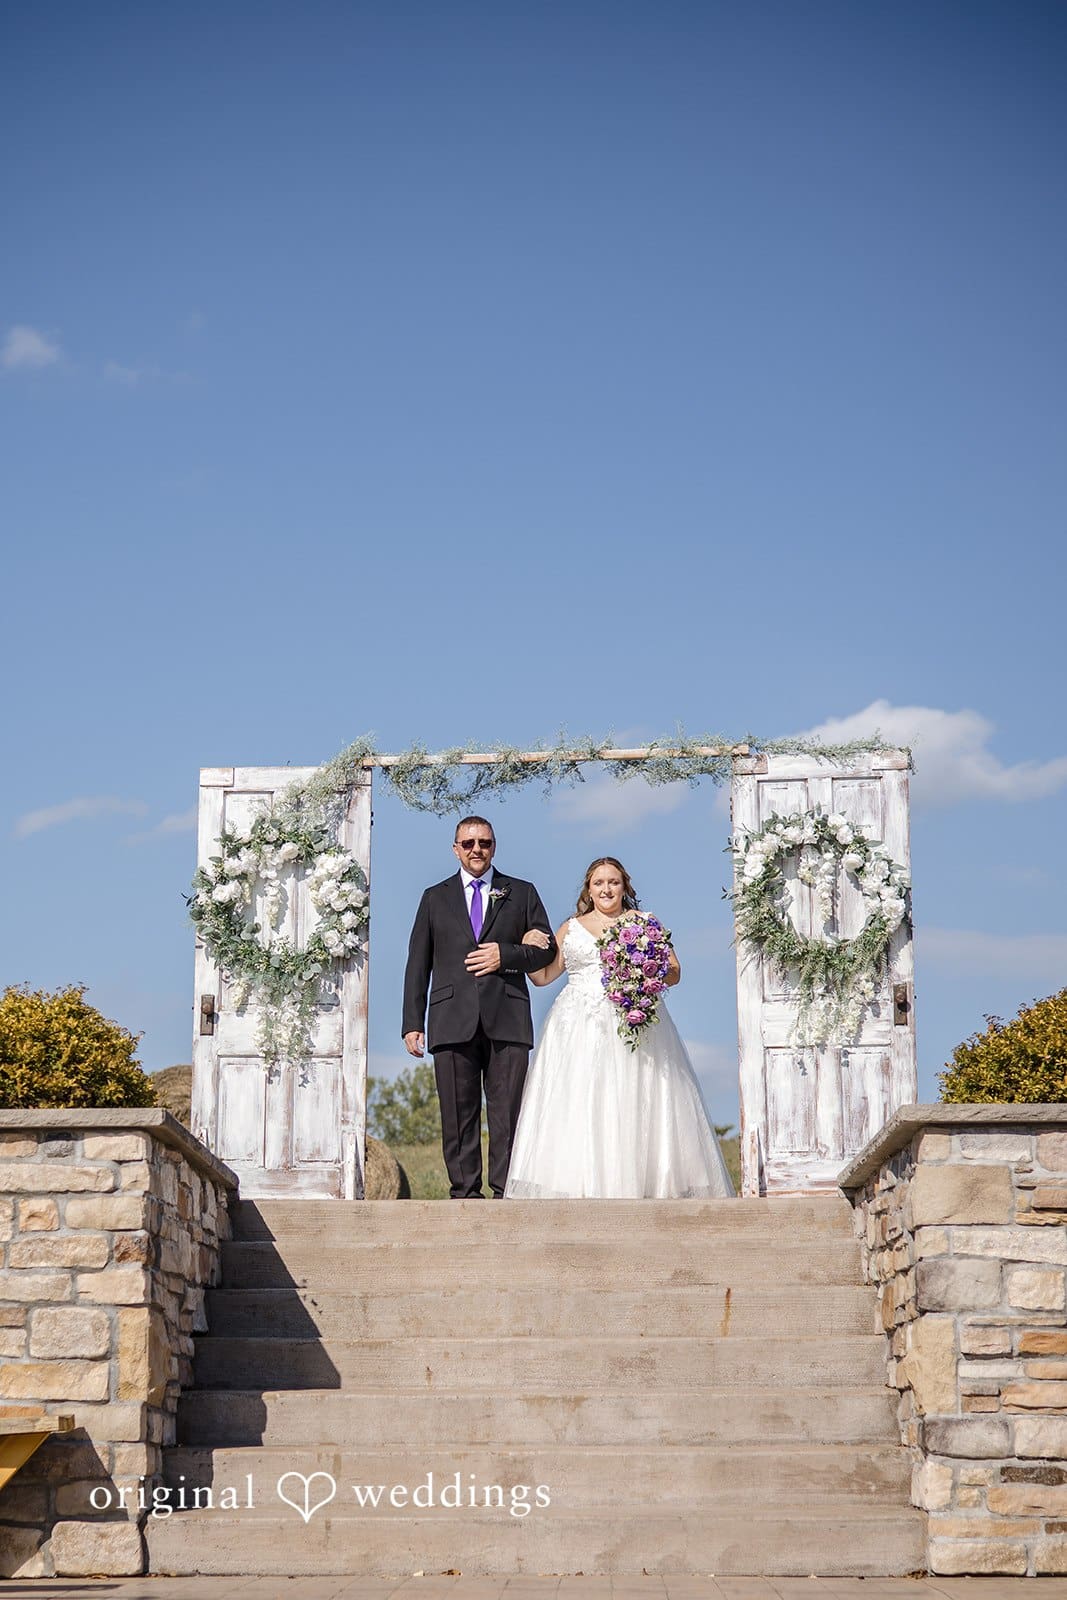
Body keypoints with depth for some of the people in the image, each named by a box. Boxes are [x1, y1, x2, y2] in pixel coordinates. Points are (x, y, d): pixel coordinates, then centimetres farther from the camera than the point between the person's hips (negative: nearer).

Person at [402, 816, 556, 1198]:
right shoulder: (435, 898, 17)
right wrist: (412, 1023, 3)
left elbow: (547, 950, 12)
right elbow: (418, 965, 12)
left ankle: (506, 1195, -2)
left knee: (507, 1113, -4)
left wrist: (506, 955, -7)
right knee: (458, 1115, 0)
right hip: (453, 1020, 1)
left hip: (507, 1019, -1)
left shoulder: (522, 894, 15)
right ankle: (465, 1193, 3)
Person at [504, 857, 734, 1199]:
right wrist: (530, 948, 2)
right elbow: (543, 975, 19)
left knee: (633, 1106, -10)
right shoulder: (570, 928, 18)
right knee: (577, 1109, -9)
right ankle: (577, 1191, -12)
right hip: (579, 1030, 2)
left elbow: (673, 973, 8)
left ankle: (640, 1187, -11)